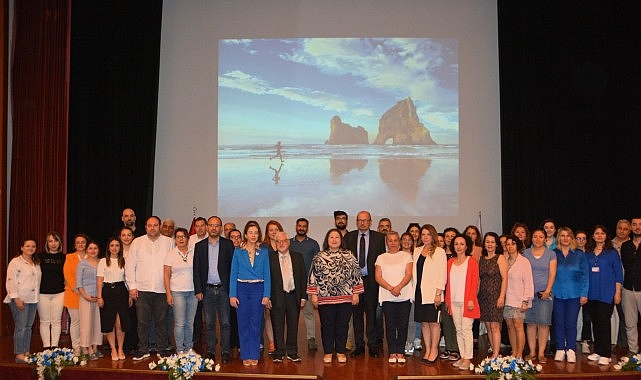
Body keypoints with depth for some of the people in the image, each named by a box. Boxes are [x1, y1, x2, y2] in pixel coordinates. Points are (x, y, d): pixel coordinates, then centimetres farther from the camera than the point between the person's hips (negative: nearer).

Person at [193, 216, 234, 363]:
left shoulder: (228, 245, 2)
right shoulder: (200, 246, 7)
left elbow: (232, 267, 1)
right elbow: (196, 269, 6)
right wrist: (198, 290, -1)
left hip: (223, 289, -1)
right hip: (207, 290, 2)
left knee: (225, 322, 0)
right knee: (209, 323, 7)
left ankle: (225, 352, 7)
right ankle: (210, 351, 16)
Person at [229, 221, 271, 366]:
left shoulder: (264, 252, 5)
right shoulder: (238, 252, 4)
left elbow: (267, 274, 3)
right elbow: (233, 274, 2)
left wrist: (267, 294, -6)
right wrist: (232, 295, -6)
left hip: (258, 289, 0)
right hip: (242, 289, 0)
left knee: (256, 323, 3)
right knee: (243, 323, 4)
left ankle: (255, 355, 13)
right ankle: (245, 355, 13)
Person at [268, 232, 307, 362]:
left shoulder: (298, 257, 7)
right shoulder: (270, 258, 0)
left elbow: (303, 277, 7)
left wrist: (303, 297, 2)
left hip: (294, 296, 2)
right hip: (277, 297, -2)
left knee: (293, 326, 9)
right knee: (278, 327, 4)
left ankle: (292, 353, 20)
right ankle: (279, 353, 15)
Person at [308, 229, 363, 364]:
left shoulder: (349, 256, 6)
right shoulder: (319, 257, 4)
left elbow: (356, 275, 6)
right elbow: (313, 276, 2)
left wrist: (356, 293, 1)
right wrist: (314, 295, -3)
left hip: (345, 297, 1)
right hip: (325, 298, -1)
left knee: (342, 325, 7)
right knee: (327, 326, 6)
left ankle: (341, 352, 19)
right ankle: (328, 352, 18)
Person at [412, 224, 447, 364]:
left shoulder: (439, 252, -3)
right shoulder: (417, 251, 13)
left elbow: (442, 274, -7)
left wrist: (438, 293, -13)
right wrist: (414, 291, 10)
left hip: (432, 293, -5)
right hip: (419, 292, 5)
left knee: (433, 322, -1)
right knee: (423, 322, 8)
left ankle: (434, 350, 10)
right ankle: (427, 350, 17)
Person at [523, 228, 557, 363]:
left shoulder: (551, 254, 7)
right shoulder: (526, 253, 10)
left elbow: (552, 274, 2)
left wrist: (547, 290, -9)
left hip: (544, 292, -1)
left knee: (543, 323, -4)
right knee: (531, 323, 3)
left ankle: (541, 353, 2)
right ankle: (532, 352, 9)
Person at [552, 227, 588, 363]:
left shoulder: (579, 255, 5)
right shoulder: (553, 254, 5)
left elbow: (584, 275, 4)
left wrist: (584, 294, -3)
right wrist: (549, 291, -1)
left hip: (574, 294, -1)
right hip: (557, 294, 1)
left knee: (571, 323, 0)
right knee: (559, 323, 4)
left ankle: (571, 350, 9)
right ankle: (560, 350, 13)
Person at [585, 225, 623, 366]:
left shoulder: (612, 252, 0)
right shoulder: (588, 253, 11)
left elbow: (618, 273, -1)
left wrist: (617, 293, -6)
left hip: (606, 294, -4)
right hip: (592, 294, 4)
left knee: (603, 322, -7)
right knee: (595, 322, 8)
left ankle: (605, 355, -1)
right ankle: (597, 351, 18)